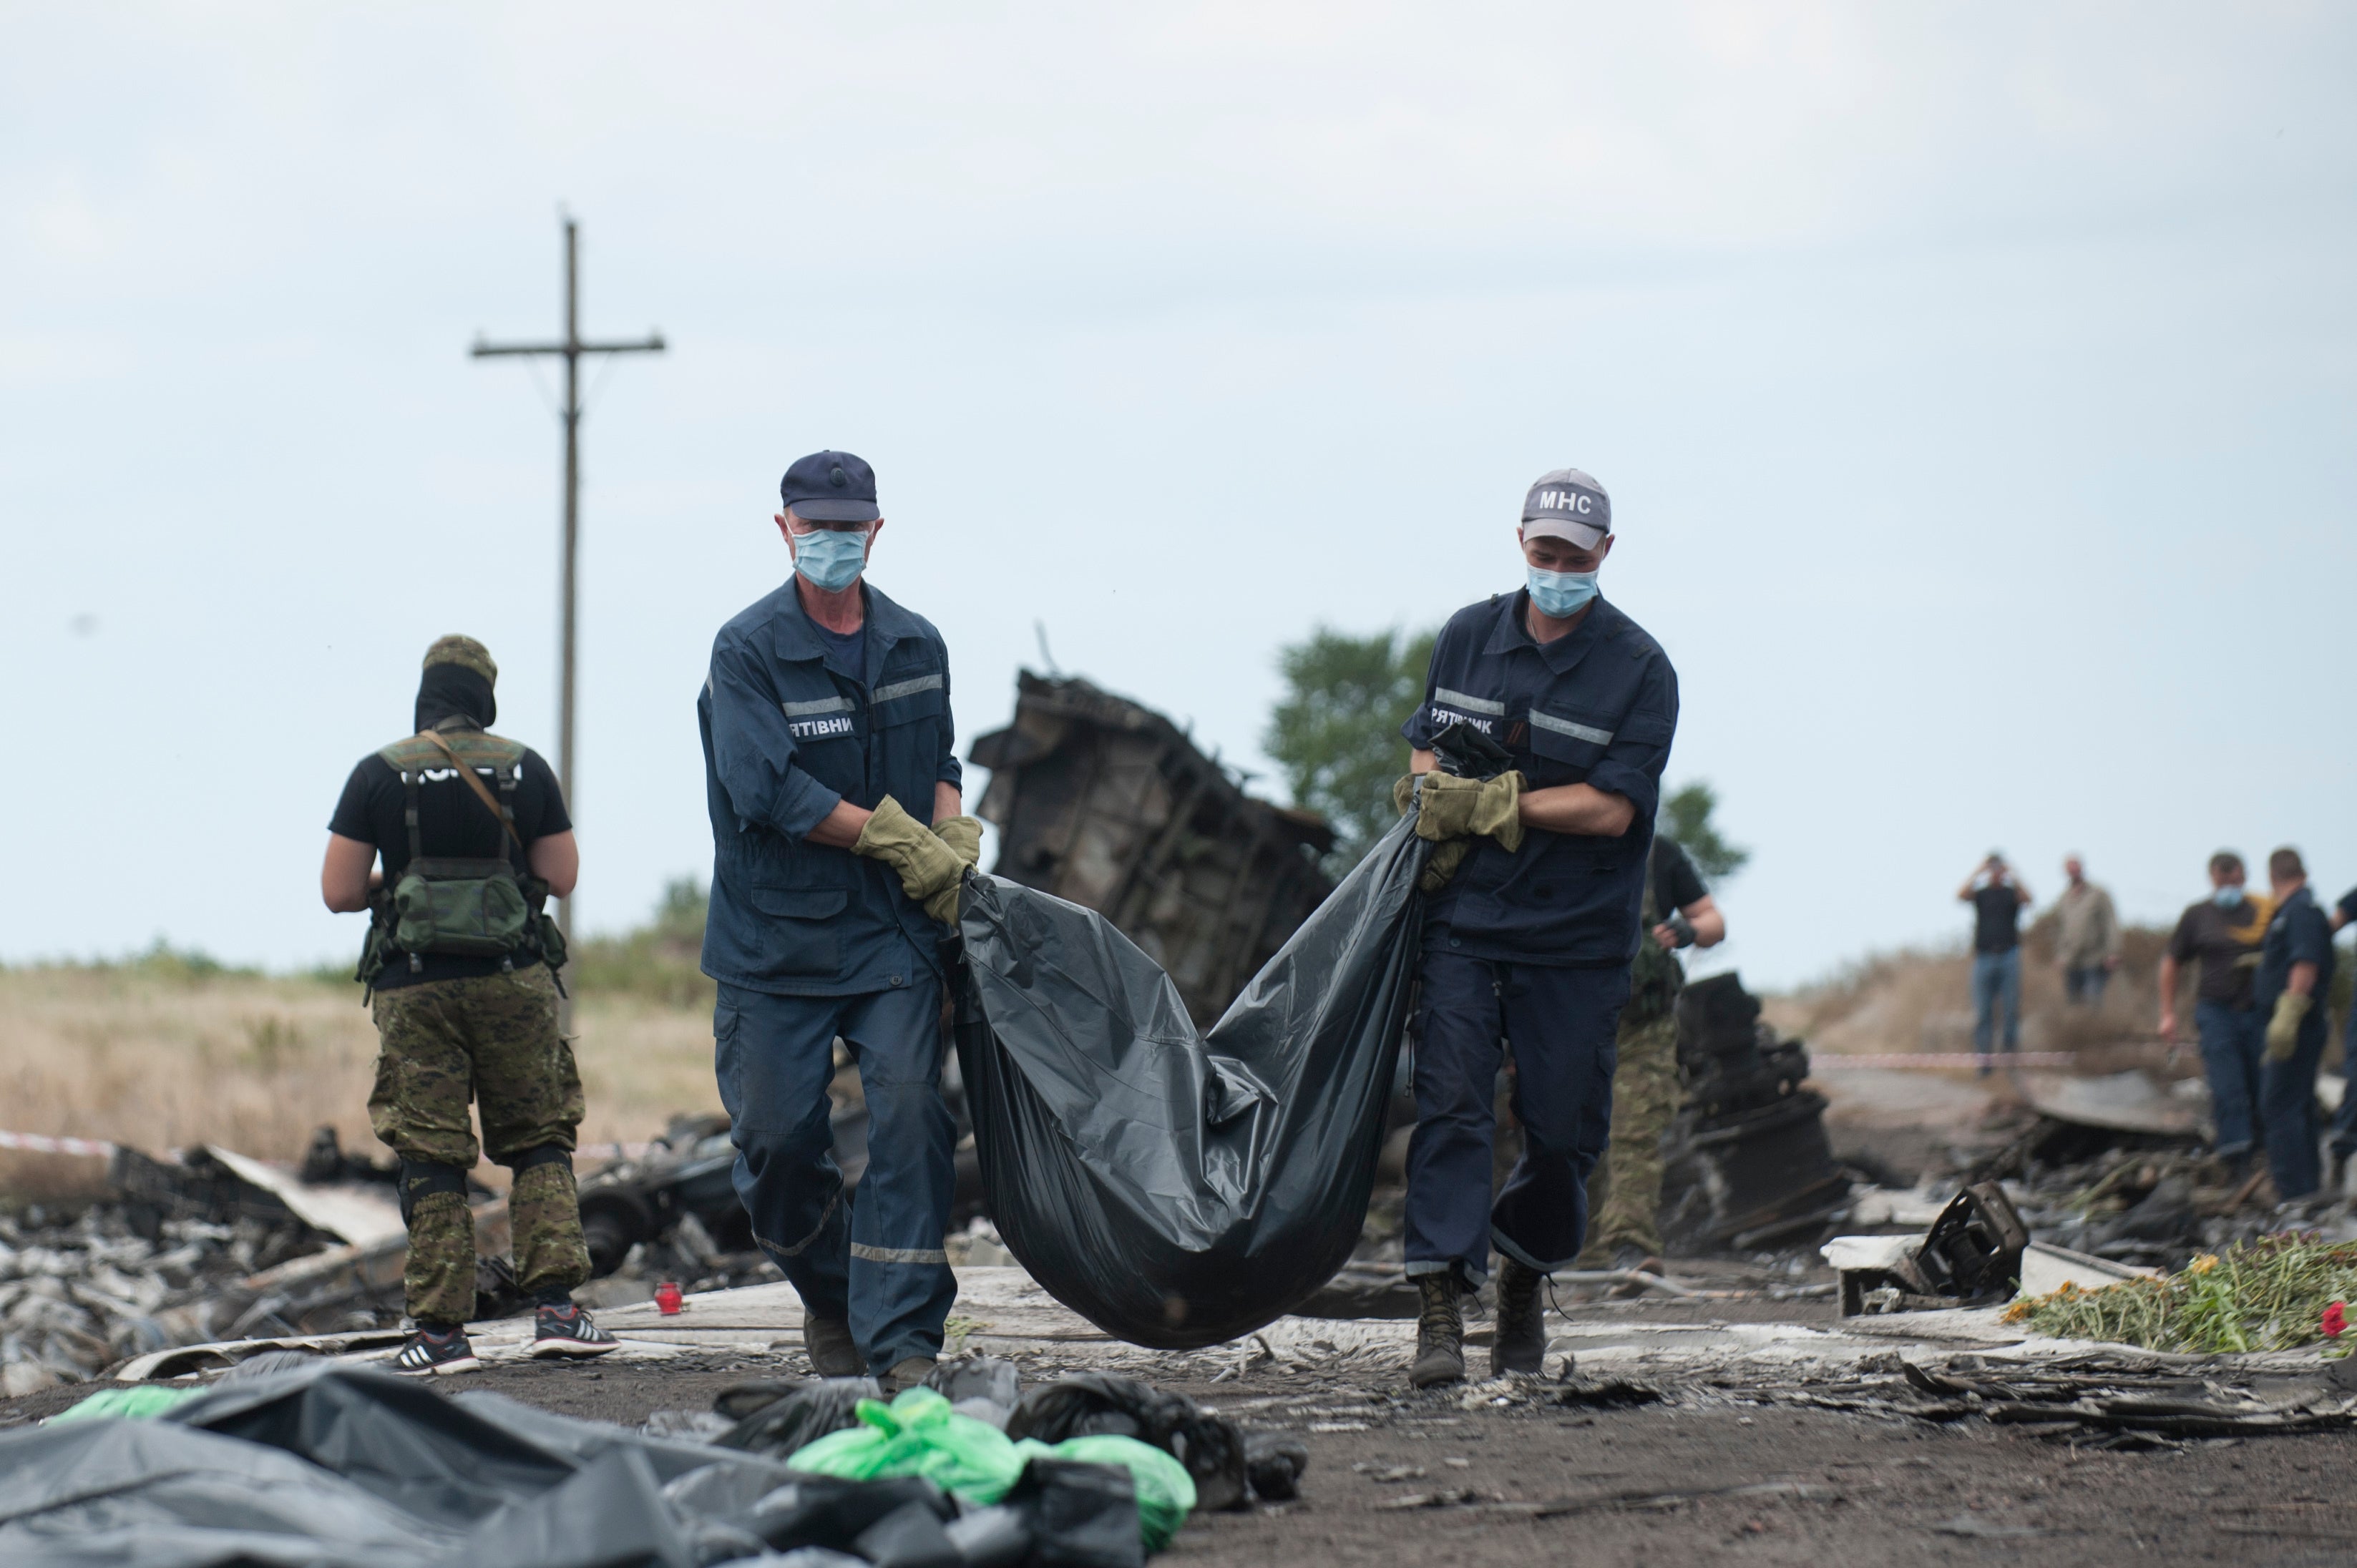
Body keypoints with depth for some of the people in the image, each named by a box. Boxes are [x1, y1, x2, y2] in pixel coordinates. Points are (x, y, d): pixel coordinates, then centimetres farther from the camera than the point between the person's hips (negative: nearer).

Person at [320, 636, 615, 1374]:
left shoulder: (379, 775, -2)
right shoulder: (525, 769, 2)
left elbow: (338, 892, -3)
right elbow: (561, 876, 6)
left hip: (415, 988, -1)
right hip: (514, 981, 1)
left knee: (431, 1159, 2)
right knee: (539, 1144, 9)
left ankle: (442, 1329, 0)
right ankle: (554, 1307, -2)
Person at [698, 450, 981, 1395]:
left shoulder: (916, 645, 9)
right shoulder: (748, 650, -7)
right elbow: (767, 790, -15)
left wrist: (956, 849, 0)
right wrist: (901, 841, -12)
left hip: (895, 932, 3)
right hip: (774, 937, -2)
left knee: (909, 1115, -12)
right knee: (778, 1139, 0)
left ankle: (903, 1342, -11)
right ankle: (828, 1298, 27)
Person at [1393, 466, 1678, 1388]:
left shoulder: (1640, 670, -6)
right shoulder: (1466, 638, 7)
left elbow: (1611, 808, -13)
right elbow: (1426, 743, 21)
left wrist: (1491, 806, -13)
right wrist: (1428, 796, -2)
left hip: (1576, 939, -1)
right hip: (1463, 923, 2)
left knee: (1563, 1129, 4)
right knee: (1449, 1104, -12)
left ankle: (1523, 1282, 28)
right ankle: (1441, 1306, -16)